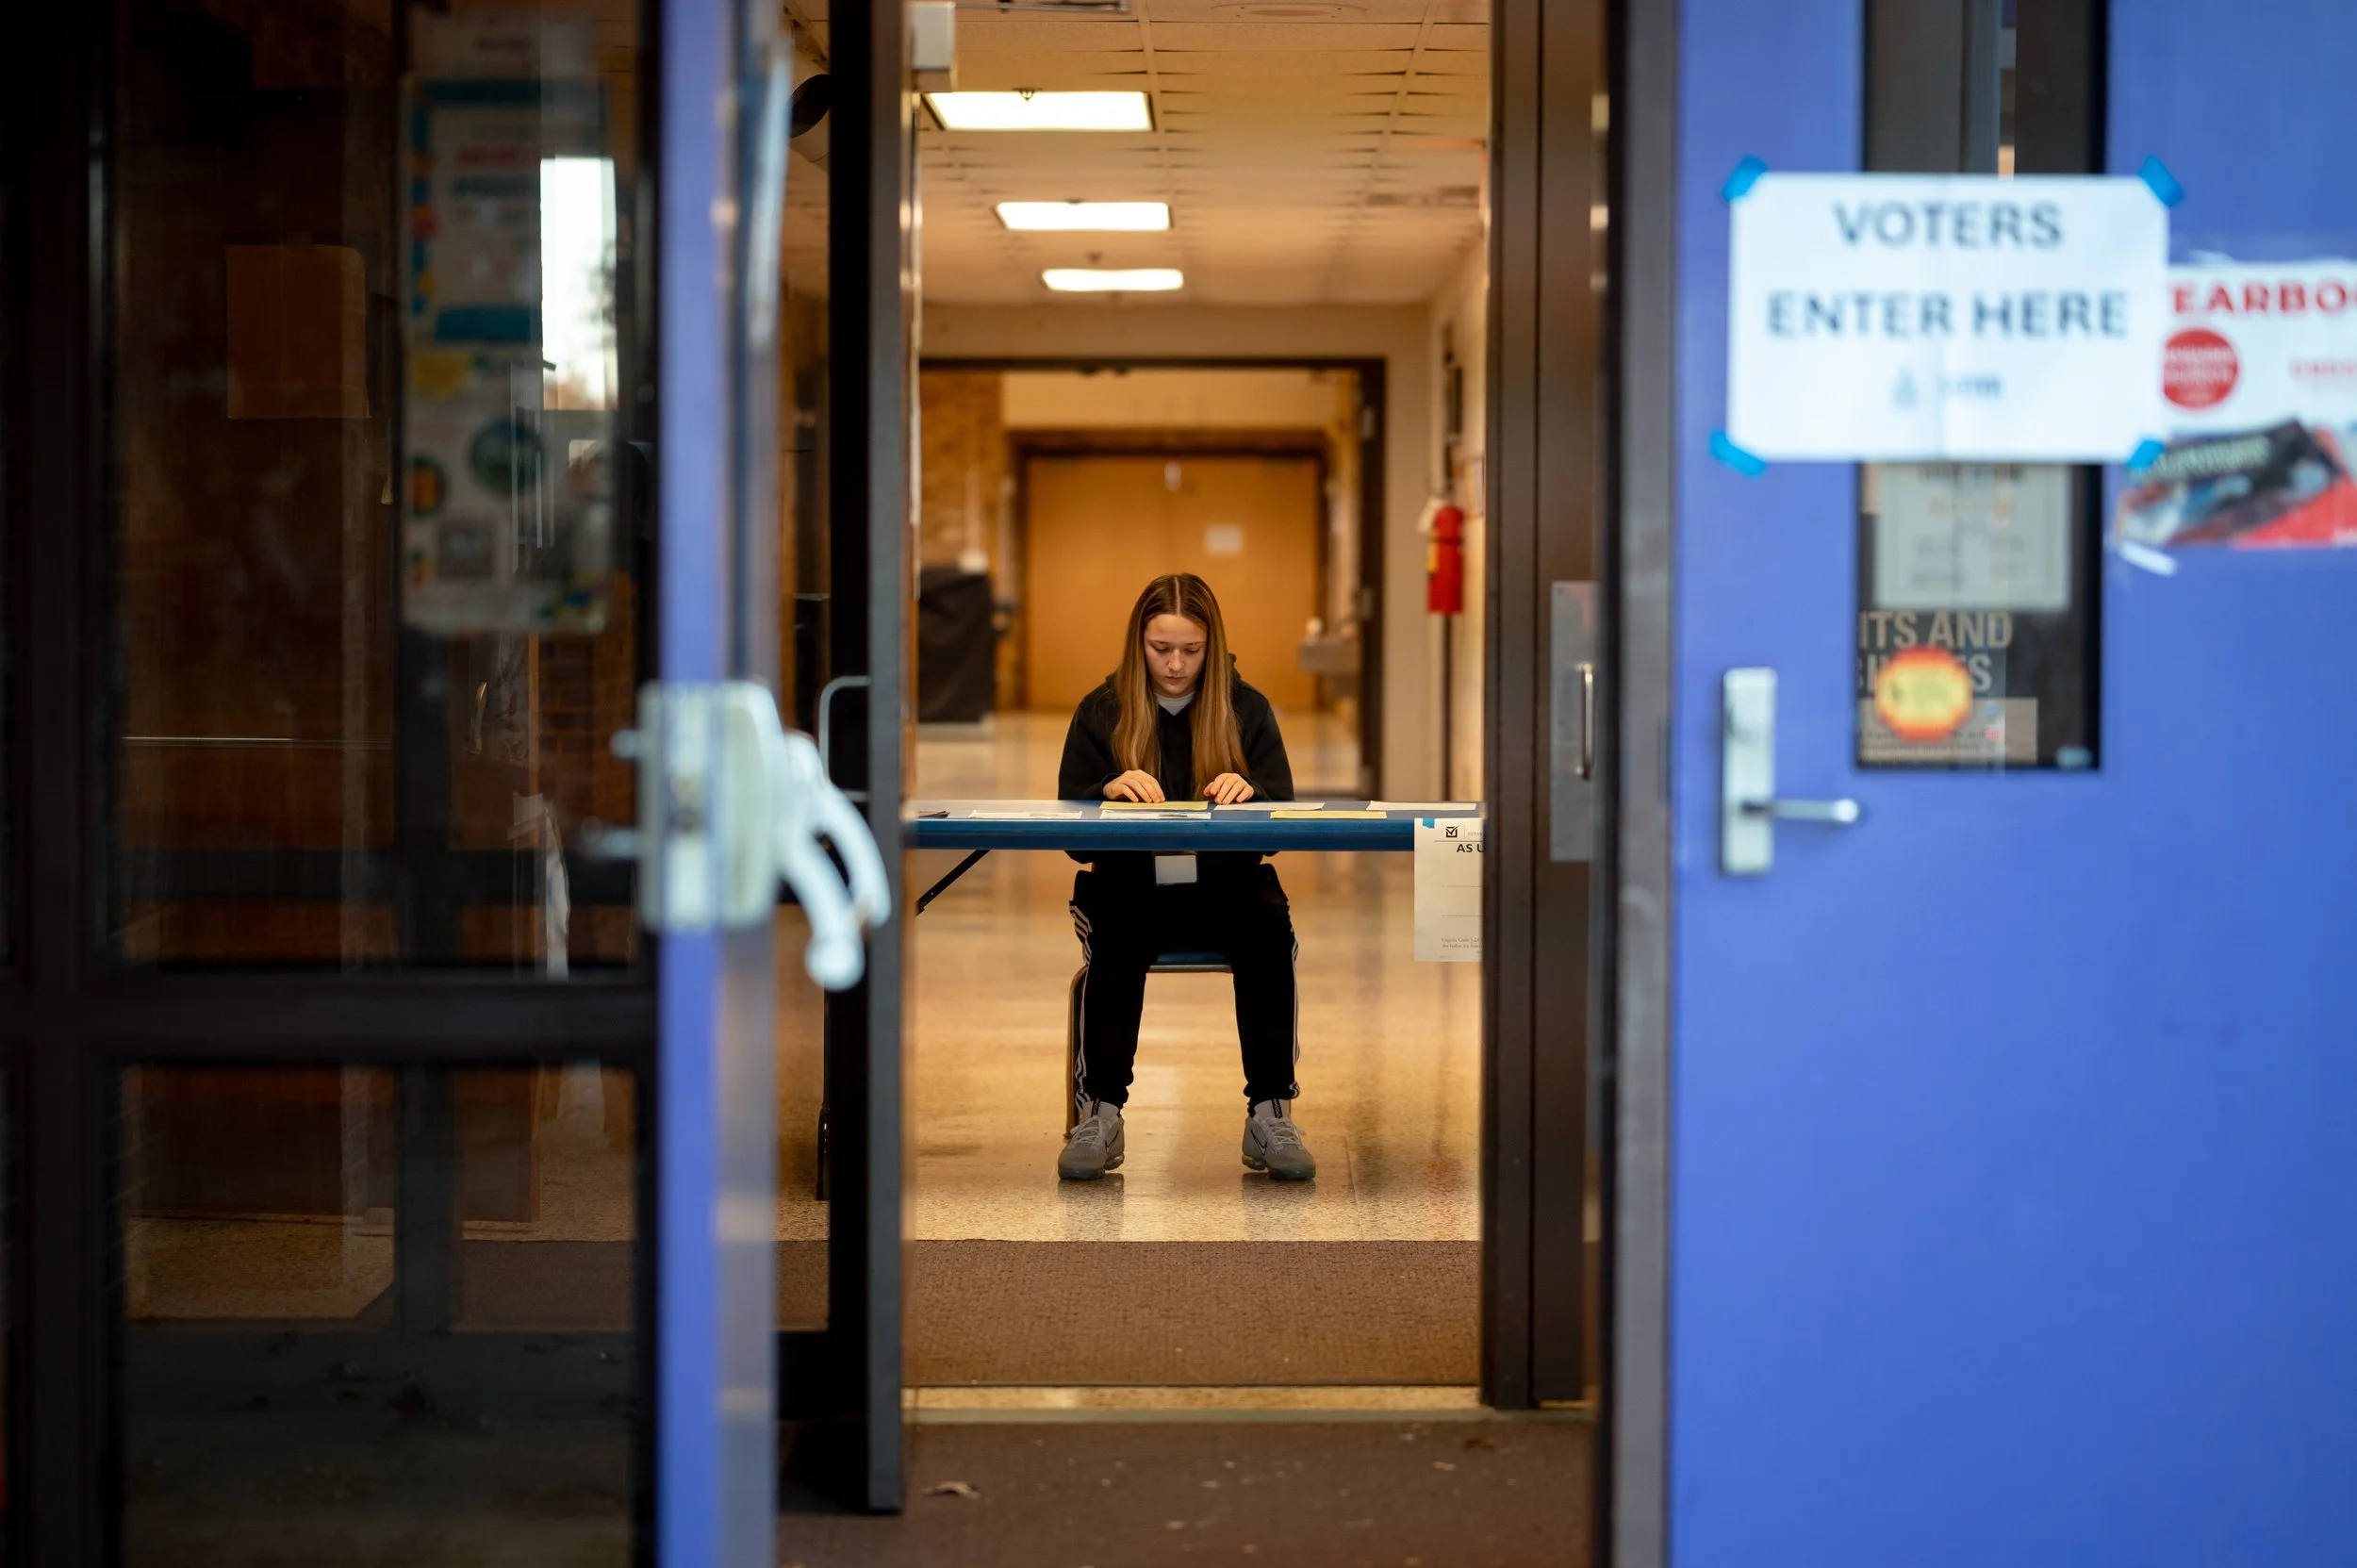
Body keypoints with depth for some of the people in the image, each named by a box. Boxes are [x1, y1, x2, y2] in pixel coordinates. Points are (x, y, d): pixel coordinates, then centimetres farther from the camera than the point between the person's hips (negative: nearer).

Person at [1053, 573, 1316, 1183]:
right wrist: (1109, 790, -22)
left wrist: (1250, 792, -22)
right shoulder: (1100, 713, 6)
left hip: (1226, 883, 1)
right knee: (1114, 938, -34)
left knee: (1269, 930, -32)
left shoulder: (1246, 709, 8)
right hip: (1129, 885, -1)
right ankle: (1100, 1115, -30)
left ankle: (1270, 1114, -29)